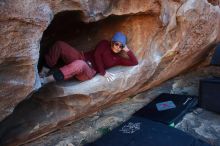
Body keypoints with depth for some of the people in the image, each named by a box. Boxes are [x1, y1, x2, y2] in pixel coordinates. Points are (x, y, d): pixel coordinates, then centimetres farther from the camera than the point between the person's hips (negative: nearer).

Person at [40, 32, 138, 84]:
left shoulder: (118, 58, 12)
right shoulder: (104, 44, 12)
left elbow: (134, 62, 7)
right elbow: (96, 55, -2)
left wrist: (127, 50, 1)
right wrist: (103, 72, -8)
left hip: (89, 71, -3)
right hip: (81, 58, 3)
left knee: (79, 65, -43)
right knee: (59, 45, -19)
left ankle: (45, 80, -39)